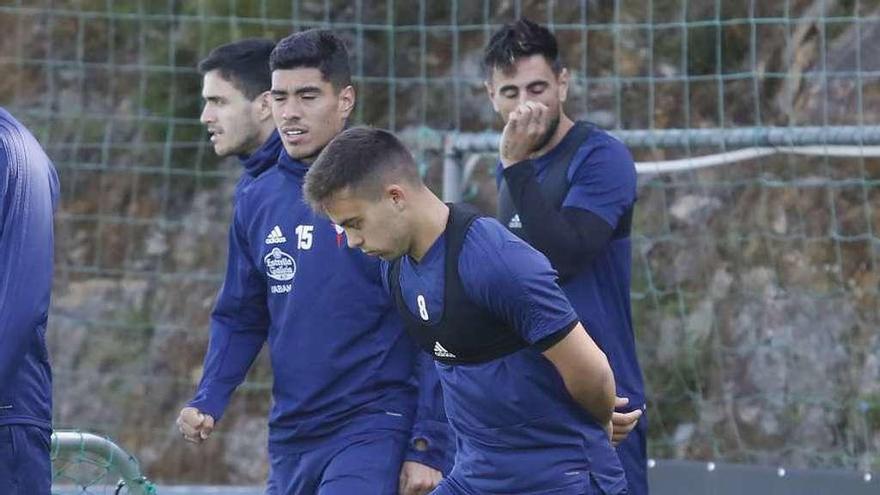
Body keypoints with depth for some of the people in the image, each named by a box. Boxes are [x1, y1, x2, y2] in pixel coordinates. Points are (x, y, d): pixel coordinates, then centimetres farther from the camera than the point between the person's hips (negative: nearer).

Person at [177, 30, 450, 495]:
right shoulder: (257, 200, 8)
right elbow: (240, 318, 17)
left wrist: (428, 446, -13)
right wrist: (208, 400, 0)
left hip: (373, 430, -6)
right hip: (290, 437, 6)